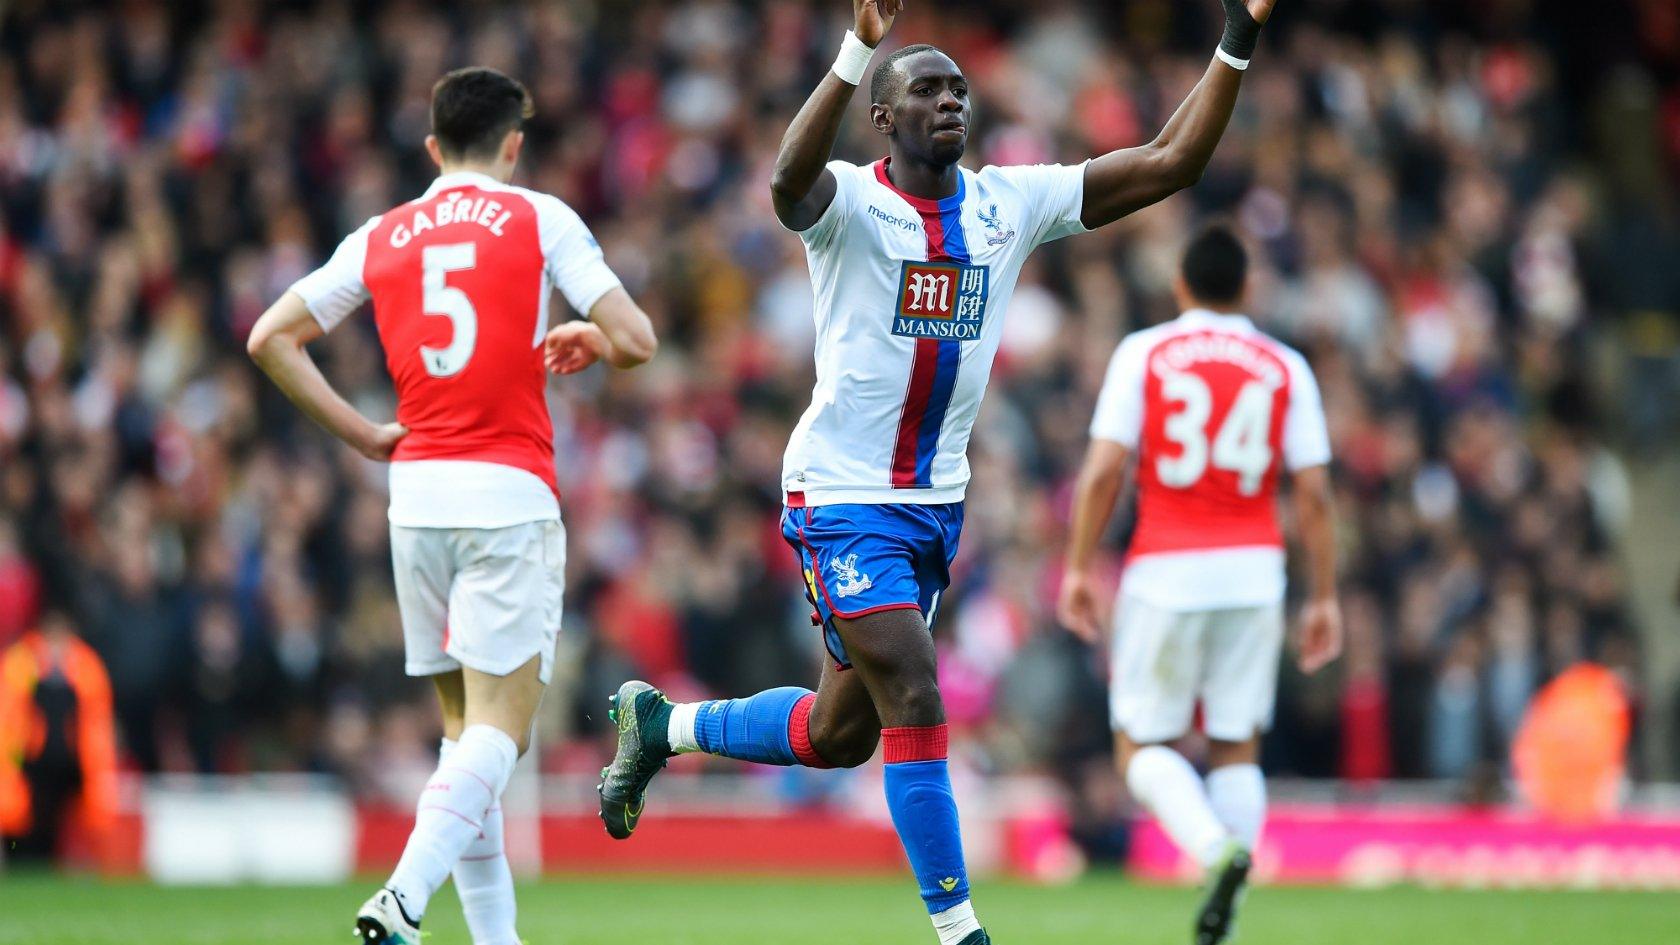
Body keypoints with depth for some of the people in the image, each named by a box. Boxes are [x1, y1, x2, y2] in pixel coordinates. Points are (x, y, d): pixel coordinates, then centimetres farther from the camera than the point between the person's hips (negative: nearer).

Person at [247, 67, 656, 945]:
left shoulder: (381, 237, 12)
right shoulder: (540, 219, 1)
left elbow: (271, 337, 10)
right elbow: (634, 340, -5)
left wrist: (362, 434, 13)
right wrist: (583, 341, 17)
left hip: (416, 491, 5)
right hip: (509, 492, -4)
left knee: (464, 725, 13)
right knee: (500, 729, -7)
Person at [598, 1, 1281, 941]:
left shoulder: (1011, 204, 3)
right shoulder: (848, 204, -12)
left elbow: (1172, 162, 1)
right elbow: (792, 178, -38)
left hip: (936, 500, 6)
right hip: (845, 494, -6)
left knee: (840, 735, 14)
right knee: (916, 704, -15)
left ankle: (662, 724, 38)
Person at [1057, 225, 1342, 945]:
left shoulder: (1143, 353, 1)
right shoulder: (1285, 368, 6)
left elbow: (1103, 471, -6)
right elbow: (1313, 493, 3)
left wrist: (1078, 568, 1)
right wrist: (1323, 599, 8)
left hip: (1164, 574, -2)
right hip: (1252, 570, 2)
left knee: (1142, 747, 7)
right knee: (1237, 748, 10)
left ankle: (1218, 847, -22)